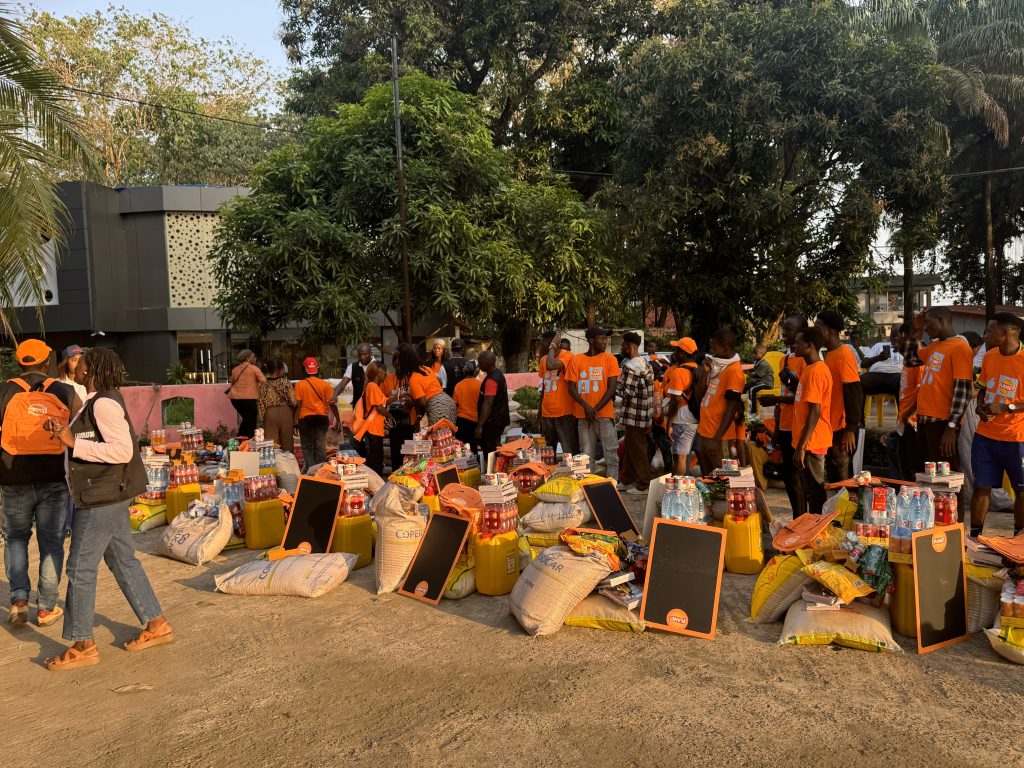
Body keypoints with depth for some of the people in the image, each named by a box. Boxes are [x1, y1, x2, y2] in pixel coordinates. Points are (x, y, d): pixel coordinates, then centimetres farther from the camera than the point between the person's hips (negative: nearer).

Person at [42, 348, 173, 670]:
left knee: (81, 567, -1)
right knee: (123, 560, 14)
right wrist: (65, 432, 9)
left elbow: (122, 450, -25)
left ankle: (83, 645, 10)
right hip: (107, 495, 10)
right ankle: (157, 625, 21)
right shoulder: (98, 401, 13)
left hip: (104, 495, -10)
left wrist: (73, 442, -23)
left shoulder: (104, 403, -18)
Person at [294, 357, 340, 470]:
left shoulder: (300, 385, -5)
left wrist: (295, 422, -3)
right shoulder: (325, 384, -2)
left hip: (305, 418, -1)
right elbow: (332, 403, -4)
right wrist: (338, 420, 2)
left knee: (307, 446, 9)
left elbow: (298, 405, -8)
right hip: (321, 417, 1)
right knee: (321, 446, 8)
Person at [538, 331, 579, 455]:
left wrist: (553, 346, -14)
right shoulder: (544, 359, 12)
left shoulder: (567, 355, -10)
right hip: (547, 414, 7)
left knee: (570, 453, -5)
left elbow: (551, 366, -30)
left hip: (565, 413, -7)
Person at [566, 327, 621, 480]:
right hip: (583, 415, 1)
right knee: (587, 455, 6)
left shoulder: (610, 359, 2)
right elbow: (571, 388, 1)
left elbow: (612, 388, -4)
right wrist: (586, 407, -13)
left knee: (611, 454, -1)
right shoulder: (576, 360, 5)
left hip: (605, 414, -1)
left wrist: (596, 409, -11)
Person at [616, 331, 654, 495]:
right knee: (629, 448, 18)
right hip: (644, 413, 10)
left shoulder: (630, 366, -18)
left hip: (634, 415, -10)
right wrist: (620, 382, 10)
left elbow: (627, 392, -21)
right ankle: (626, 481, 28)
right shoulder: (644, 362, 12)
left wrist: (615, 387, -6)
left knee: (637, 451, 0)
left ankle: (643, 486, 8)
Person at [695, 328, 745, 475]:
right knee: (706, 477, 17)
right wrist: (705, 371, -1)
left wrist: (716, 439, -21)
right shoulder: (716, 366, 12)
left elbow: (732, 407, -18)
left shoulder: (734, 370, -14)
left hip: (719, 436, -9)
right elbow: (699, 395, 13)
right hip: (705, 432, 9)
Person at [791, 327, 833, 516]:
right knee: (810, 490, 16)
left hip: (811, 443, -10)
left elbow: (815, 412, -21)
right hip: (808, 442, 10)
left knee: (815, 492, -1)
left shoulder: (816, 371, -18)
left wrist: (800, 447, -21)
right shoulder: (810, 369, 12)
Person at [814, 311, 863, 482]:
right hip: (831, 428, 9)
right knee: (833, 478, 14)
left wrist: (851, 429, -19)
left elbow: (854, 393, -17)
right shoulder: (829, 354, 13)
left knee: (843, 480, -2)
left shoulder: (844, 354, -14)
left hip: (842, 429, -9)